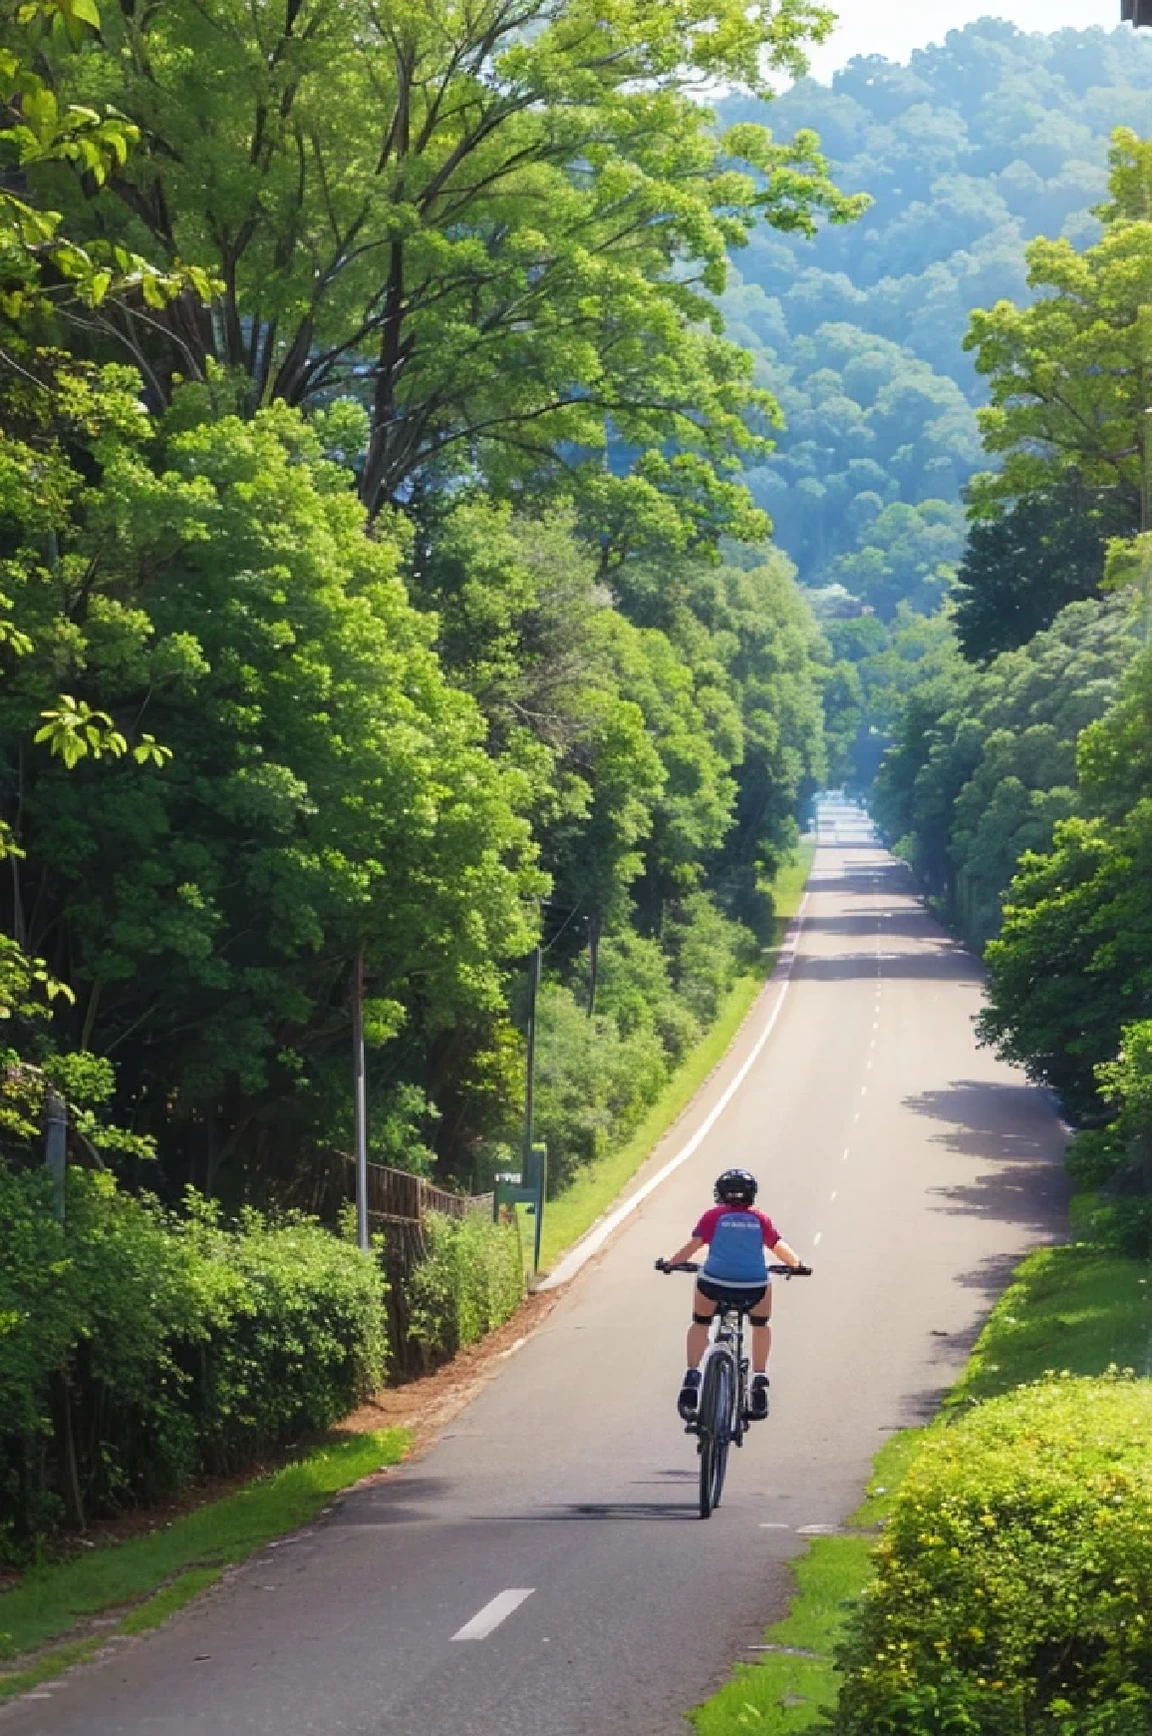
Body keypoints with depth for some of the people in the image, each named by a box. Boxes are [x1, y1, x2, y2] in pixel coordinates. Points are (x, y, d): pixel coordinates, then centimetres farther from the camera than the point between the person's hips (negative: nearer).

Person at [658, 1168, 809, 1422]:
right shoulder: (760, 1219, 14)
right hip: (754, 1286, 1)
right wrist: (797, 1264, 24)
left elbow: (694, 1244, 2)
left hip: (714, 1283, -1)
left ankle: (691, 1377, 11)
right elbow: (779, 1247, 8)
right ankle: (759, 1380, 20)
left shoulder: (714, 1216, 11)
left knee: (700, 1324, 27)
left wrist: (670, 1263, 12)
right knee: (761, 1325, 31)